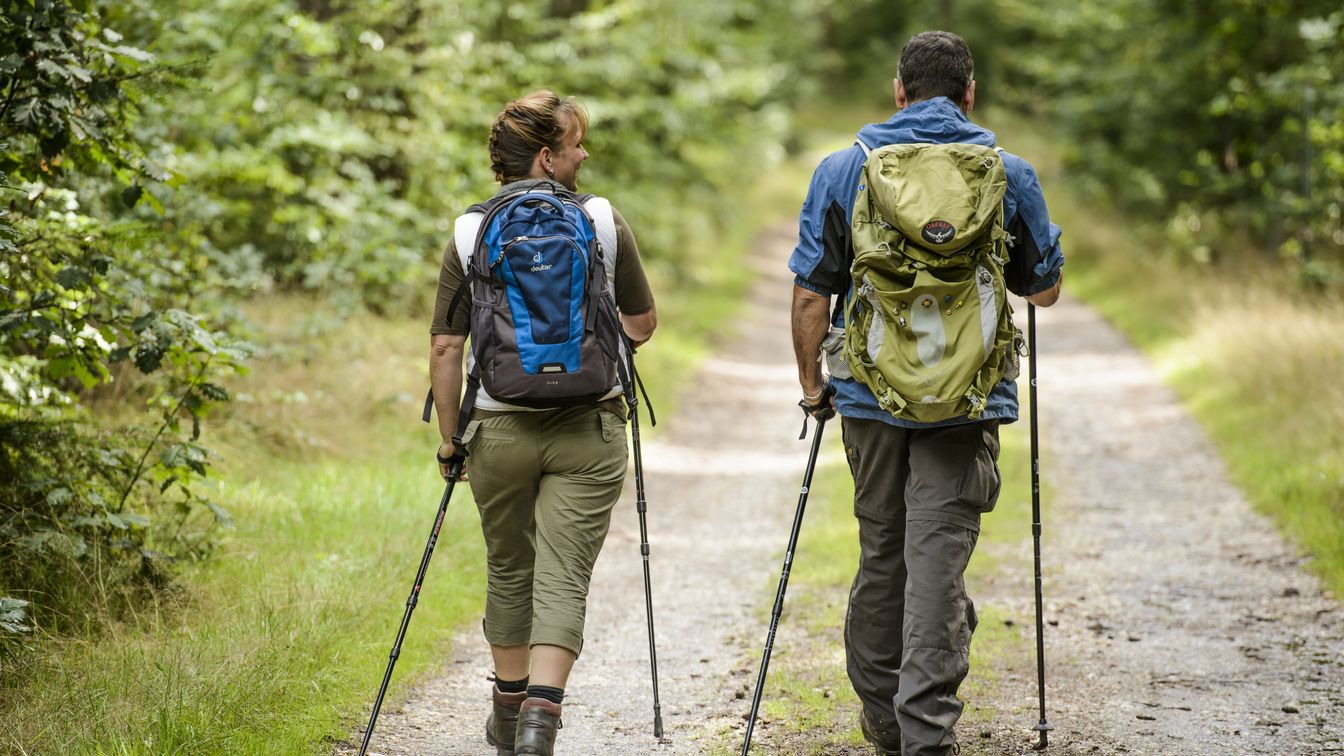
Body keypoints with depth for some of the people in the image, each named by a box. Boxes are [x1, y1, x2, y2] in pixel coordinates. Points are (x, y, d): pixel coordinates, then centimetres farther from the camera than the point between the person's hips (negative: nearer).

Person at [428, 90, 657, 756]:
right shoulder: (603, 224, -2)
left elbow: (445, 349, -3)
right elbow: (642, 324, 7)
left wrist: (448, 437, 6)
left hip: (498, 430, 2)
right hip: (587, 428, -2)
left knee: (509, 572, 19)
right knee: (563, 579, -2)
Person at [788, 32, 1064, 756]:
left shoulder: (841, 170, 1)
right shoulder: (1009, 175, 0)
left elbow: (810, 293, 0)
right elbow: (1044, 288, 12)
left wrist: (813, 383, 11)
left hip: (869, 393, 2)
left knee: (880, 555, 16)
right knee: (939, 559, -4)